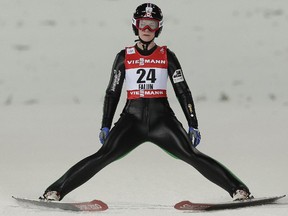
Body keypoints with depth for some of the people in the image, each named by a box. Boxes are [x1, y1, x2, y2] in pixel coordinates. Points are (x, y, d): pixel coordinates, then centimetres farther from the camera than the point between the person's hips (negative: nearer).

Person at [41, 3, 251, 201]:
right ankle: (56, 191, -14)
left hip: (162, 117, 0)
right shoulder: (124, 57, 7)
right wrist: (105, 126, 6)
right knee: (102, 157, -16)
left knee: (192, 155, -15)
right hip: (133, 117, 0)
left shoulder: (167, 56, 6)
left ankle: (238, 189, -13)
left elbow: (183, 92, 7)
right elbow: (112, 93, 12)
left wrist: (193, 125, 2)